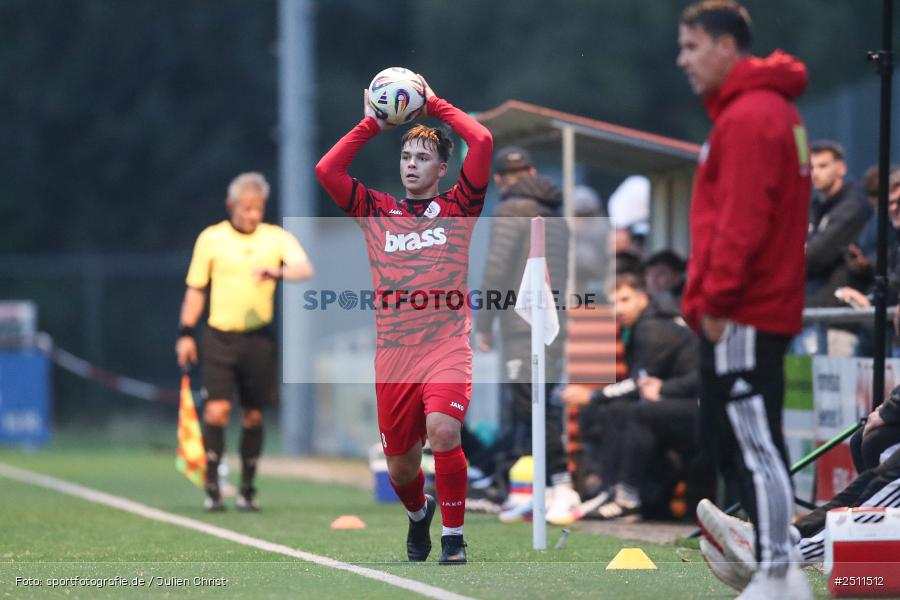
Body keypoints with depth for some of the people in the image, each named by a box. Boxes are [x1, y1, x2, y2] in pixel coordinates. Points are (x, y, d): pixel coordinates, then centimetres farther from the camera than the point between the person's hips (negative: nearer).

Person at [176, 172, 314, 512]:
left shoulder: (277, 238, 2)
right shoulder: (211, 239, 4)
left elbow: (305, 269, -14)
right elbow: (196, 289, 10)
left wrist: (277, 272, -34)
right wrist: (186, 334, 6)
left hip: (259, 338, 1)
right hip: (219, 337, -1)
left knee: (253, 416, 6)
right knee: (217, 409, -13)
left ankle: (247, 490, 18)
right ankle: (212, 488, -7)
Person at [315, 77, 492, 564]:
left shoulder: (456, 208, 6)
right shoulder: (376, 212, 12)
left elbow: (482, 142, -5)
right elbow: (325, 171, 3)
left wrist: (436, 105, 6)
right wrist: (371, 124, 8)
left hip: (446, 346, -3)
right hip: (393, 355, 3)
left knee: (443, 431, -28)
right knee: (400, 467, 8)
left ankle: (453, 536, -12)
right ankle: (418, 513, 43)